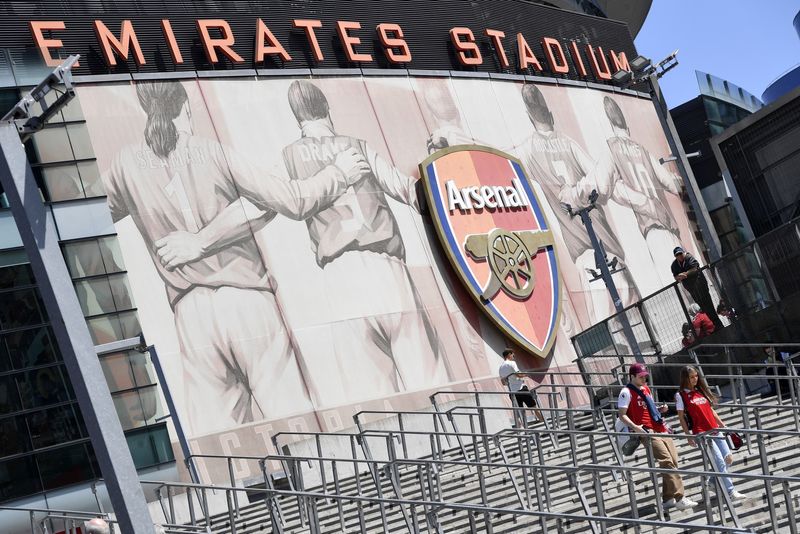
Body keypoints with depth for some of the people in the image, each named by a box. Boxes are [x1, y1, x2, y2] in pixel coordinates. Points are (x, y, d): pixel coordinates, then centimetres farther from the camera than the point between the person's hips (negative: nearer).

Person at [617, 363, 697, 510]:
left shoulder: (646, 389, 20)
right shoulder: (627, 392, -5)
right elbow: (622, 415, -10)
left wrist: (660, 409, 10)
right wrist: (635, 427, -23)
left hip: (661, 430, 8)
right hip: (648, 432, -8)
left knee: (673, 462, 4)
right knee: (667, 462, -19)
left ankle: (668, 499, 12)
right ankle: (679, 499, -22)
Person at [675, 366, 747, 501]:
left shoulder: (701, 391, 16)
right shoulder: (680, 395, -2)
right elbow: (681, 417, -4)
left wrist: (722, 425, 15)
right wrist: (688, 436, -9)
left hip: (715, 430, 6)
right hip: (701, 433, -6)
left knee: (728, 458, 0)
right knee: (720, 461, -13)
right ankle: (731, 491, -9)